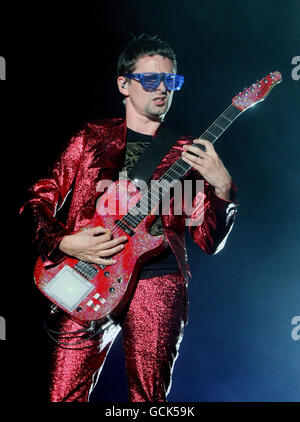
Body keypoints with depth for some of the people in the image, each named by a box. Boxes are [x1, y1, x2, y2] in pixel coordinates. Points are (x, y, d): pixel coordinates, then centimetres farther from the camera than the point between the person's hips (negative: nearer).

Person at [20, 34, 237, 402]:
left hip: (158, 284, 0)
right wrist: (63, 243, -7)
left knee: (149, 397, 4)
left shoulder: (188, 153, 11)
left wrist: (222, 188, -12)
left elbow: (209, 241, 5)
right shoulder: (92, 137, 12)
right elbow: (40, 200, 11)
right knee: (66, 395, -1)